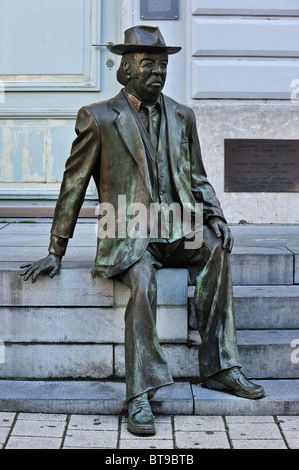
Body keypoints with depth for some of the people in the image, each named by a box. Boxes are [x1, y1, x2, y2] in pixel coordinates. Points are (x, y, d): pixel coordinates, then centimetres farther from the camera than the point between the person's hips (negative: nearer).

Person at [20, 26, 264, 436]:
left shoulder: (182, 116, 15)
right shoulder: (97, 117, 3)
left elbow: (197, 179, 20)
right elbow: (73, 187, 5)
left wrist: (215, 217, -1)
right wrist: (56, 253, 3)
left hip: (178, 231, 4)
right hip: (128, 235, -3)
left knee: (216, 249, -28)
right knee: (142, 280, -34)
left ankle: (218, 368, -23)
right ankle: (140, 397, -29)